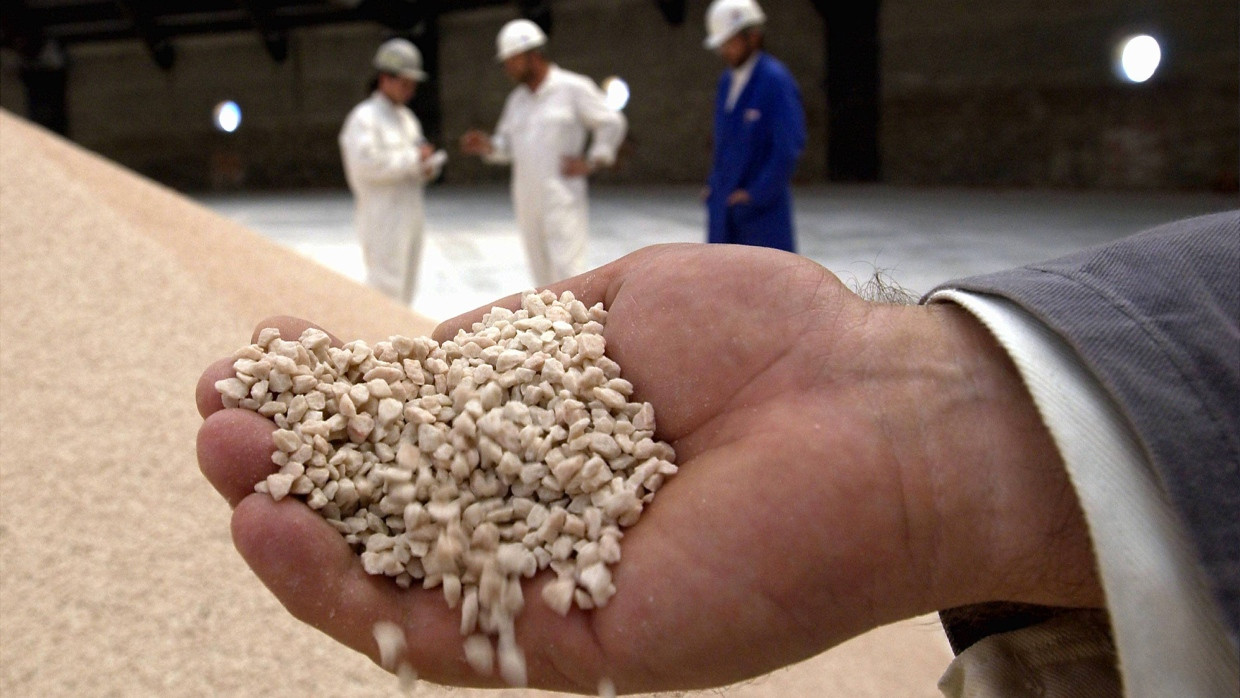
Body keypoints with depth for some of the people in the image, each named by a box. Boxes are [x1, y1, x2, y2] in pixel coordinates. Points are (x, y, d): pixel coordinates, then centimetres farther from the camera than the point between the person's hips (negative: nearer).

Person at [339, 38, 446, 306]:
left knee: (405, 288, 12)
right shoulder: (364, 118, -8)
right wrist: (413, 159, -17)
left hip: (410, 213, 9)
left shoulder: (407, 118, 20)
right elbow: (366, 162, -22)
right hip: (382, 216, -8)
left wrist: (428, 167, -2)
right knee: (386, 287, -11)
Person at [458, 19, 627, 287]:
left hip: (563, 201, -6)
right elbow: (506, 144, 17)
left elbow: (612, 123, -1)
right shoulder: (517, 98, 14)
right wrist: (486, 146, -4)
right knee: (543, 275, 10)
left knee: (569, 274, -11)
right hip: (527, 201, 6)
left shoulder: (574, 88, -4)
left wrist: (591, 163, -9)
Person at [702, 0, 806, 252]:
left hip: (764, 206, -7)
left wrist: (756, 193, -16)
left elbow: (790, 146, -18)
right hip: (725, 206, 7)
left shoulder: (776, 80, -13)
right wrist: (714, 184, 10)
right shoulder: (727, 80, 11)